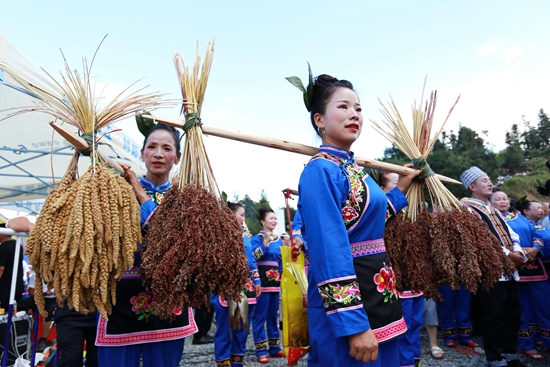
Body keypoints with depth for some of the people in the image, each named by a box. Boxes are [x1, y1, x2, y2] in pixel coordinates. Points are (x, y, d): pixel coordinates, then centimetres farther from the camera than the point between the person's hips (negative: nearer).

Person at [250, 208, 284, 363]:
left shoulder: (279, 240, 14)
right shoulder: (257, 238, -3)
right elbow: (255, 256, -18)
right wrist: (265, 242, -24)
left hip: (275, 280, 6)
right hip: (262, 280, -6)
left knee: (274, 315, 12)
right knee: (260, 315, -4)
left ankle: (274, 347, 22)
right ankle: (261, 350, 4)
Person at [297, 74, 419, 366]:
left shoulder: (355, 169, 10)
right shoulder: (320, 170, -18)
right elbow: (329, 250, -24)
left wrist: (400, 189, 26)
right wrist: (354, 324, -25)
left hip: (376, 292, 9)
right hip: (344, 303, -9)